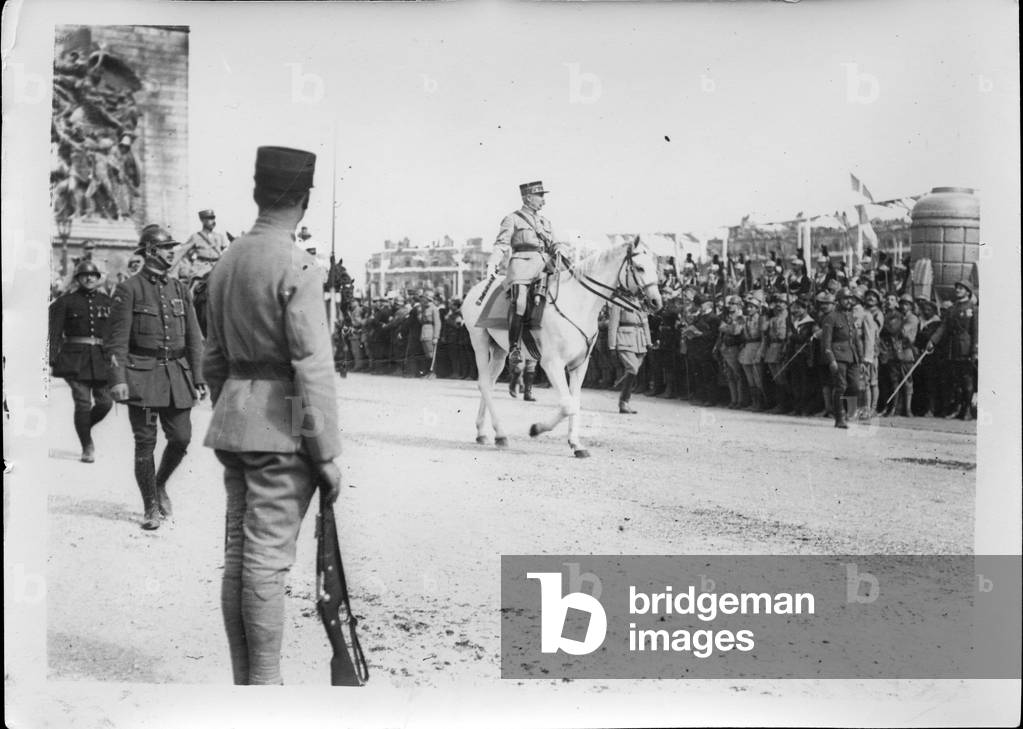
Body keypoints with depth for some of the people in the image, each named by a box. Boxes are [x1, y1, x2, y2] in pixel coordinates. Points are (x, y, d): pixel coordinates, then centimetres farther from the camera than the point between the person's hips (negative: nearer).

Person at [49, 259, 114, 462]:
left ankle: (84, 427, 28)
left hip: (101, 358, 3)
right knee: (83, 403, -7)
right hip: (75, 359, -3)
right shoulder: (66, 302, 3)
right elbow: (55, 333, 0)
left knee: (105, 402, -2)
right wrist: (51, 360, -7)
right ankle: (87, 447, 7)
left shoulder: (107, 302, 11)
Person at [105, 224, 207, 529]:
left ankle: (160, 484, 29)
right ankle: (151, 508, 12)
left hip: (177, 375, 4)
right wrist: (118, 379, -15)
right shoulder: (129, 289, -2)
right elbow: (117, 340, -6)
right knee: (145, 443, -1)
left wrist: (198, 378, 6)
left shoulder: (180, 289, 12)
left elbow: (194, 338, 12)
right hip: (142, 375, -4)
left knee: (181, 438, 1)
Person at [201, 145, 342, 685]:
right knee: (267, 560, -3)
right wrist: (327, 454, -14)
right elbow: (313, 368, -18)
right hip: (280, 426, -8)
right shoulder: (297, 267, -14)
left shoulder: (226, 261, 11)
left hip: (233, 420, 8)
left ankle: (243, 680, 21)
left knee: (237, 555, 12)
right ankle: (265, 684, 3)